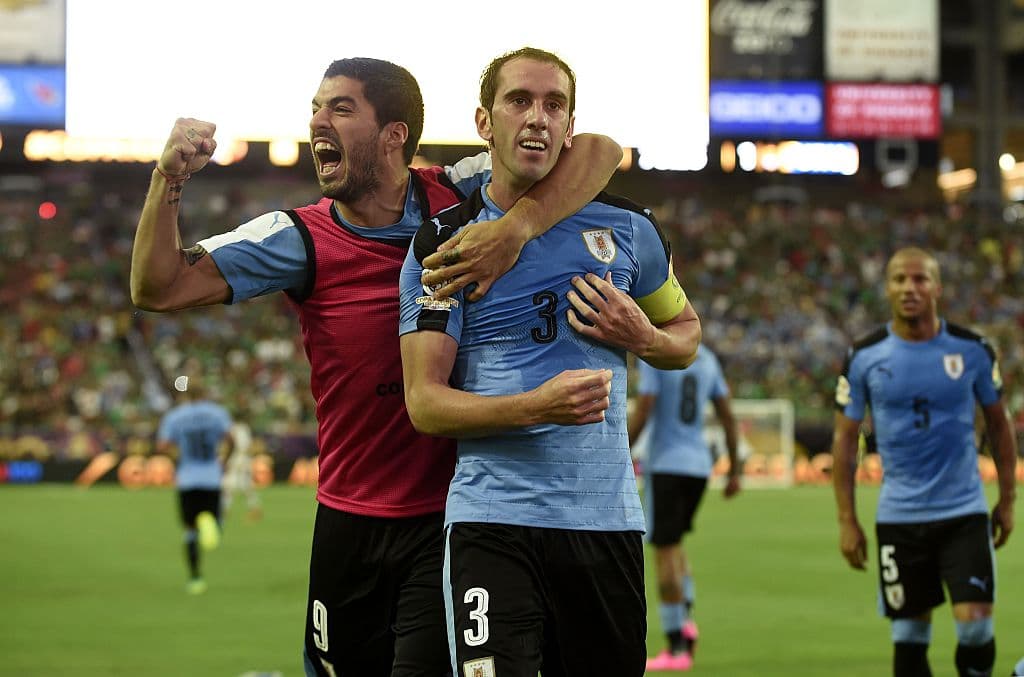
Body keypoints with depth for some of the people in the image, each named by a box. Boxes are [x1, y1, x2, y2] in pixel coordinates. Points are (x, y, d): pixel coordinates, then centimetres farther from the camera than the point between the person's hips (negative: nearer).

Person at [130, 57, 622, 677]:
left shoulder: (461, 198, -6)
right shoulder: (302, 239, -2)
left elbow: (600, 152, -13)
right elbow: (159, 288, -4)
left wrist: (518, 227, -28)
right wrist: (169, 178, -17)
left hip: (452, 519, -3)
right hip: (350, 526, 3)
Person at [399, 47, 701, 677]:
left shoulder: (625, 227, 9)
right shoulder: (443, 245, 1)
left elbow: (687, 333, 24)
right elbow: (424, 401, -5)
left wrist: (641, 337, -1)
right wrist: (537, 406, -21)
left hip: (605, 520, 3)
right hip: (494, 521, -3)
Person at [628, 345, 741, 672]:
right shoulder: (707, 358, 10)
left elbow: (641, 414, -15)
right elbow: (728, 416, 12)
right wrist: (734, 470, 17)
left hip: (665, 464, -6)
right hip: (700, 465, 6)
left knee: (665, 550, -1)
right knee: (674, 542, 23)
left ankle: (677, 648, -1)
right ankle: (686, 617, 4)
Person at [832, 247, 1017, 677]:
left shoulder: (972, 349, -1)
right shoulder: (864, 356, -2)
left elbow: (999, 424, 10)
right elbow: (845, 438, 3)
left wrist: (1007, 500, 7)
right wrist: (846, 520, -1)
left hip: (964, 512, 0)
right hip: (898, 517, 1)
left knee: (975, 621, -11)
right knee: (910, 633, 5)